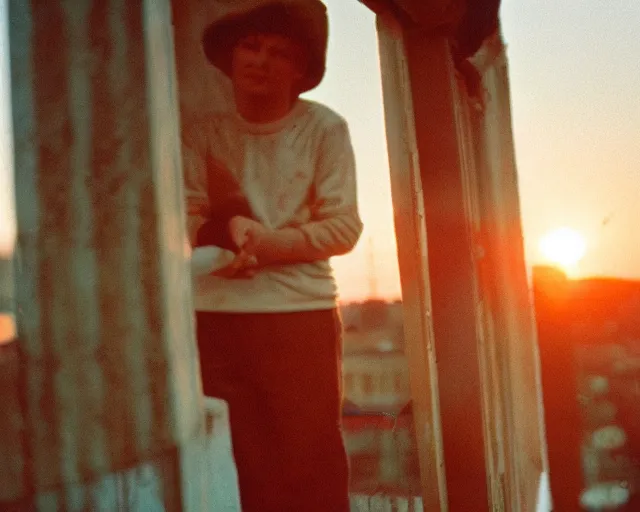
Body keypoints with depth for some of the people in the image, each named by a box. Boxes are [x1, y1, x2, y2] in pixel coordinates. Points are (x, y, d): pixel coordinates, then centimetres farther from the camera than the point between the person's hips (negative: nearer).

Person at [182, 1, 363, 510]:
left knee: (312, 468, 2)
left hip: (301, 315, -2)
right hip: (218, 319, 2)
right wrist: (225, 231, -20)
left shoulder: (324, 128, -1)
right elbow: (186, 219, 0)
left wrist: (267, 242, -16)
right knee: (238, 466, 8)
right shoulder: (204, 133, 7)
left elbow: (343, 228, -4)